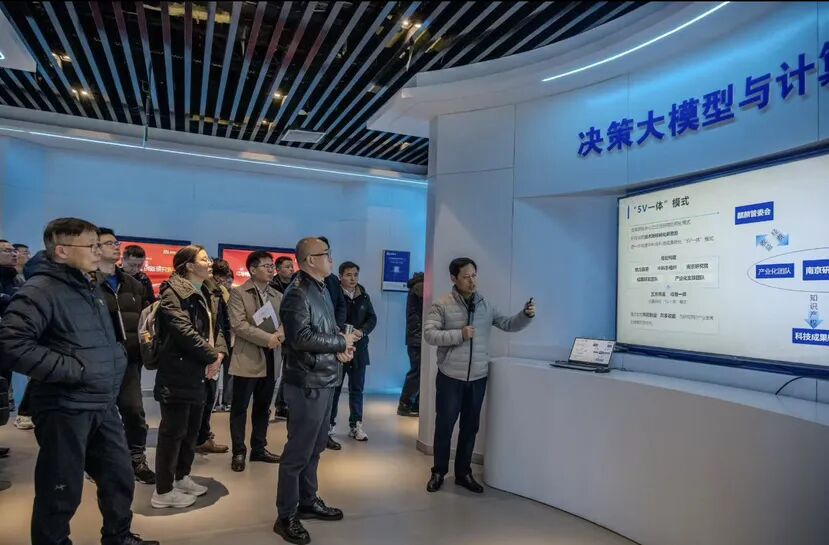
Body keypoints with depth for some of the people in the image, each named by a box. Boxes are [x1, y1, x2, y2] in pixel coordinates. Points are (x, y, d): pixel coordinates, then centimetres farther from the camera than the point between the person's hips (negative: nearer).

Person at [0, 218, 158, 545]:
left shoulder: (90, 288, 13)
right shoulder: (41, 290, -15)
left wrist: (116, 362, 10)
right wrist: (74, 370, -22)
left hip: (103, 406, 9)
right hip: (64, 410, -8)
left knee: (120, 476, 18)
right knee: (62, 493, 6)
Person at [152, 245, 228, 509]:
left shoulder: (207, 296, 14)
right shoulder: (173, 292, -14)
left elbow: (215, 328, 13)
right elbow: (184, 331, -23)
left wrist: (220, 353, -6)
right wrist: (212, 356, -16)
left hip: (198, 373, 9)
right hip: (178, 373, -9)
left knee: (192, 430, 18)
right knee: (173, 431, -1)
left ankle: (182, 478, 33)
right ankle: (163, 491, 11)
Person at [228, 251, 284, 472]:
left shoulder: (277, 295, 13)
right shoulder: (239, 293, -4)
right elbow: (238, 325, -15)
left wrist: (280, 333, -16)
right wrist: (266, 338, -21)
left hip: (271, 359, 5)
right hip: (248, 359, -5)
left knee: (263, 408, 14)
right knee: (240, 408, 4)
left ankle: (259, 449, 26)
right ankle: (239, 452, 16)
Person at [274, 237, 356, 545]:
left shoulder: (321, 289, 13)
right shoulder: (298, 293, -16)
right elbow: (301, 337, -26)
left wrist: (341, 346, -2)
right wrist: (341, 342, -15)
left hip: (326, 379, 9)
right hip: (307, 383, -9)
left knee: (315, 446, 20)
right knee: (298, 450, 1)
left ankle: (307, 502, 35)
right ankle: (286, 517, 16)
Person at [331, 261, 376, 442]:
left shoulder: (364, 296, 7)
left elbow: (372, 318, 5)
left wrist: (361, 331, -13)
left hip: (359, 349, 4)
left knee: (357, 388, 9)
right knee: (334, 387, 9)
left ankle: (355, 425, 17)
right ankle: (329, 423, 22)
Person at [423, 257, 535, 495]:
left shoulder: (486, 305, 6)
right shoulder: (441, 305, -8)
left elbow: (509, 325, 8)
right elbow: (429, 334, -15)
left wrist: (526, 315, -10)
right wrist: (459, 335, -24)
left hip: (478, 377, 4)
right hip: (450, 376, -4)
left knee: (470, 426, 14)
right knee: (444, 425, 8)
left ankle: (463, 472, 30)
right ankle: (439, 472, 26)